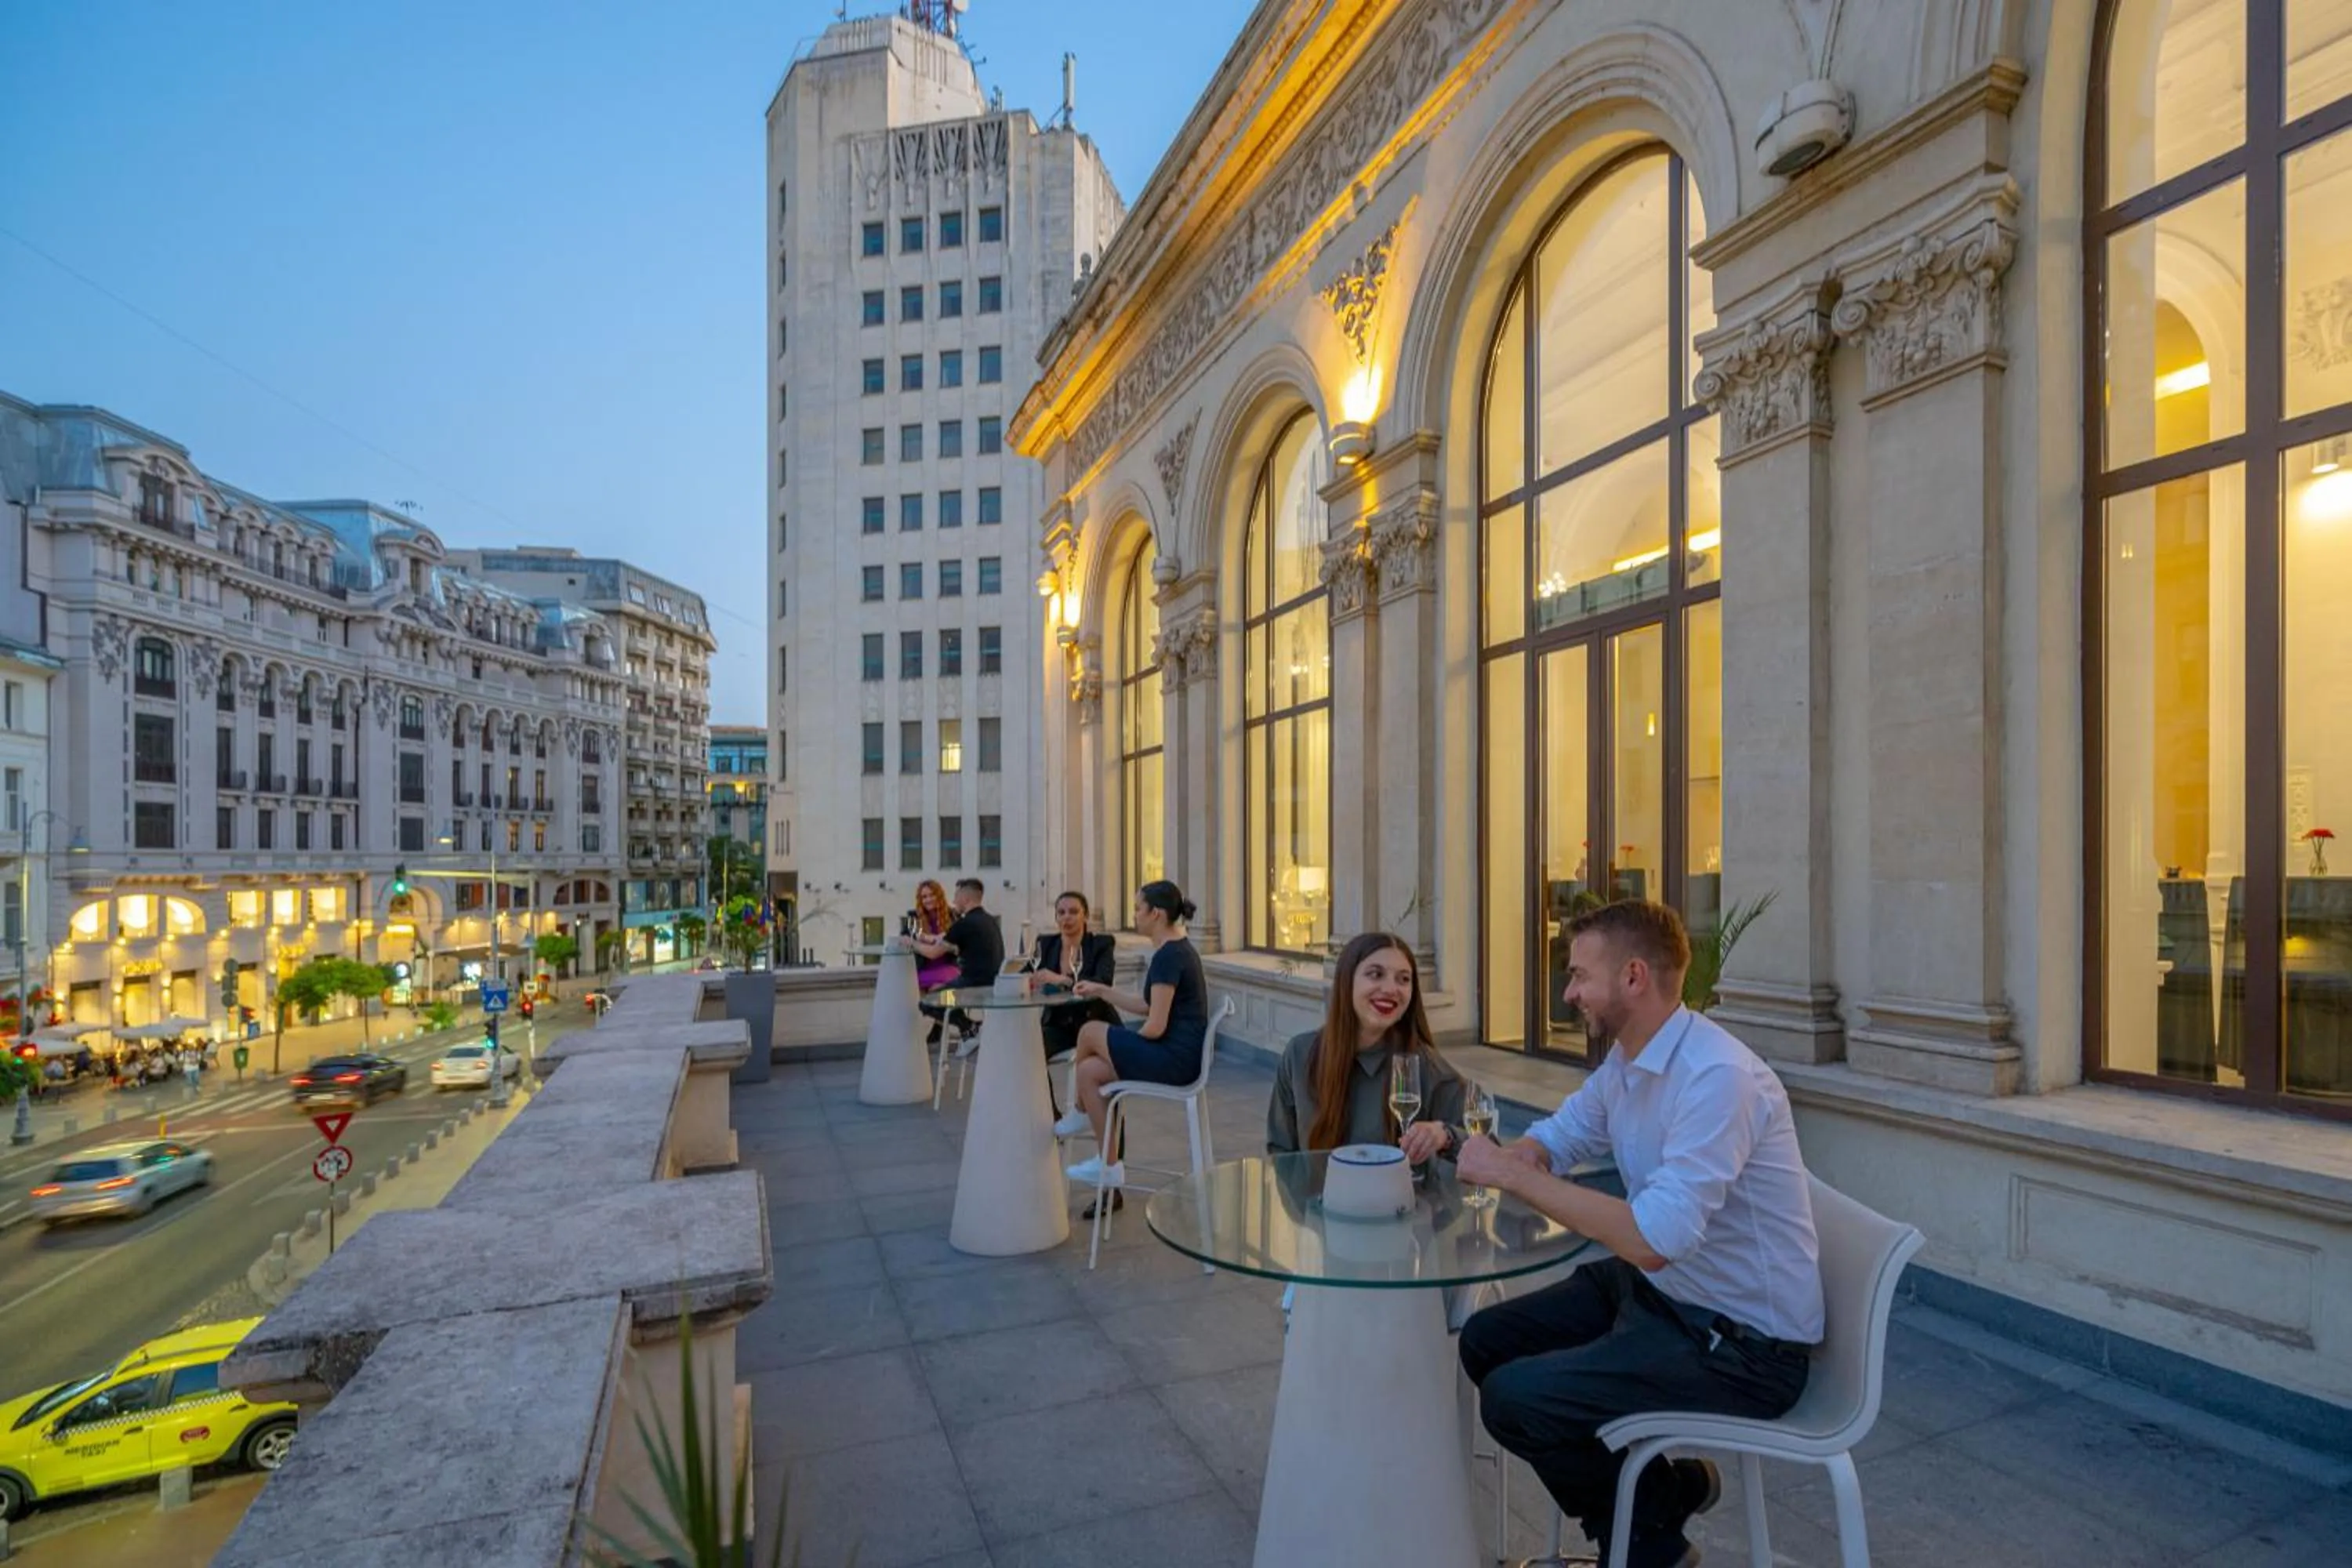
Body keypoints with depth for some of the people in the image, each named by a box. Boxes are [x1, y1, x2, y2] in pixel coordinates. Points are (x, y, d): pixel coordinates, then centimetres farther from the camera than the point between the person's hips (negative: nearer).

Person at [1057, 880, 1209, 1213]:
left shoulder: (1168, 956, -18)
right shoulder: (1177, 949, 13)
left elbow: (1155, 1026, -21)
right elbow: (1148, 1006, 18)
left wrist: (1125, 1043, -2)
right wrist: (1101, 991, 17)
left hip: (1175, 1059, -10)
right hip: (1179, 1054, 10)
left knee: (1090, 1032, -5)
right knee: (1089, 1070, 2)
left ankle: (1081, 1114, 16)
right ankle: (1108, 1169, 10)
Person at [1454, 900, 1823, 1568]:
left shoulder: (1718, 1078, -28)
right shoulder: (1625, 1061, 0)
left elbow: (1655, 1238, -35)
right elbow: (1554, 1141, 12)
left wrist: (1510, 1173, -29)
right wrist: (1493, 1157, -11)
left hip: (1742, 1343, -9)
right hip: (1656, 1288, 9)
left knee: (1514, 1400, -16)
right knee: (1486, 1343, 8)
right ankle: (1647, 1503, 25)